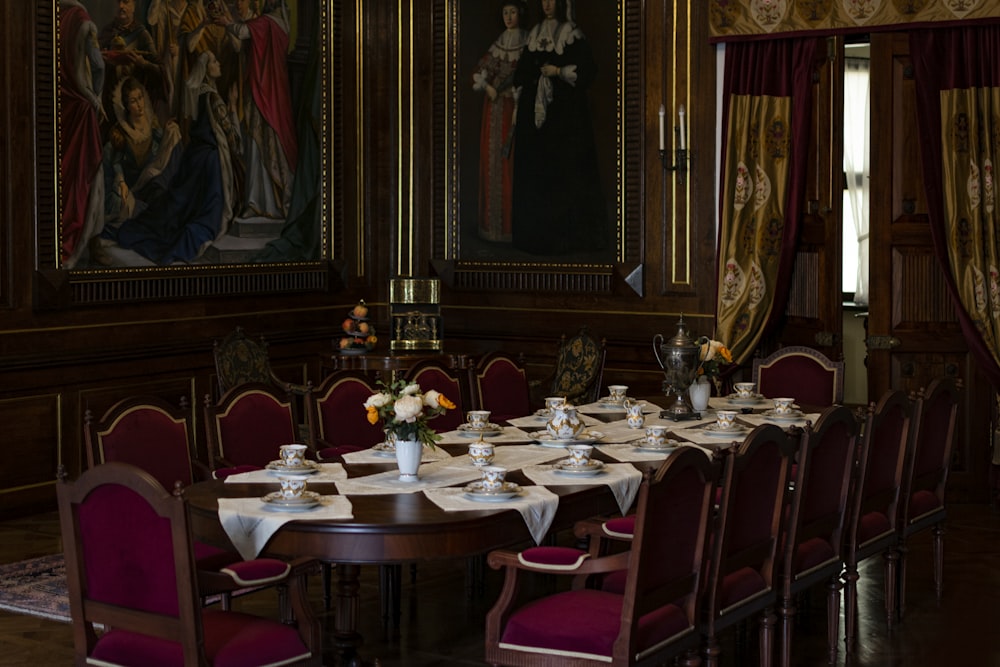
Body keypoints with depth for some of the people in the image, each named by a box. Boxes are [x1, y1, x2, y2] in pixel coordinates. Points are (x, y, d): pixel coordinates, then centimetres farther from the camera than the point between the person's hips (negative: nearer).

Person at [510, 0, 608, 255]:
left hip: (565, 112, -5)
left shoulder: (573, 36, -3)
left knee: (564, 166, -7)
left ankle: (569, 232, -1)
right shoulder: (535, 35, 14)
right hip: (536, 109, 6)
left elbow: (588, 69, -8)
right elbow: (522, 71, 17)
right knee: (536, 168, 4)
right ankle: (538, 231, 9)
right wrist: (521, 104, 11)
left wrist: (559, 71, -16)